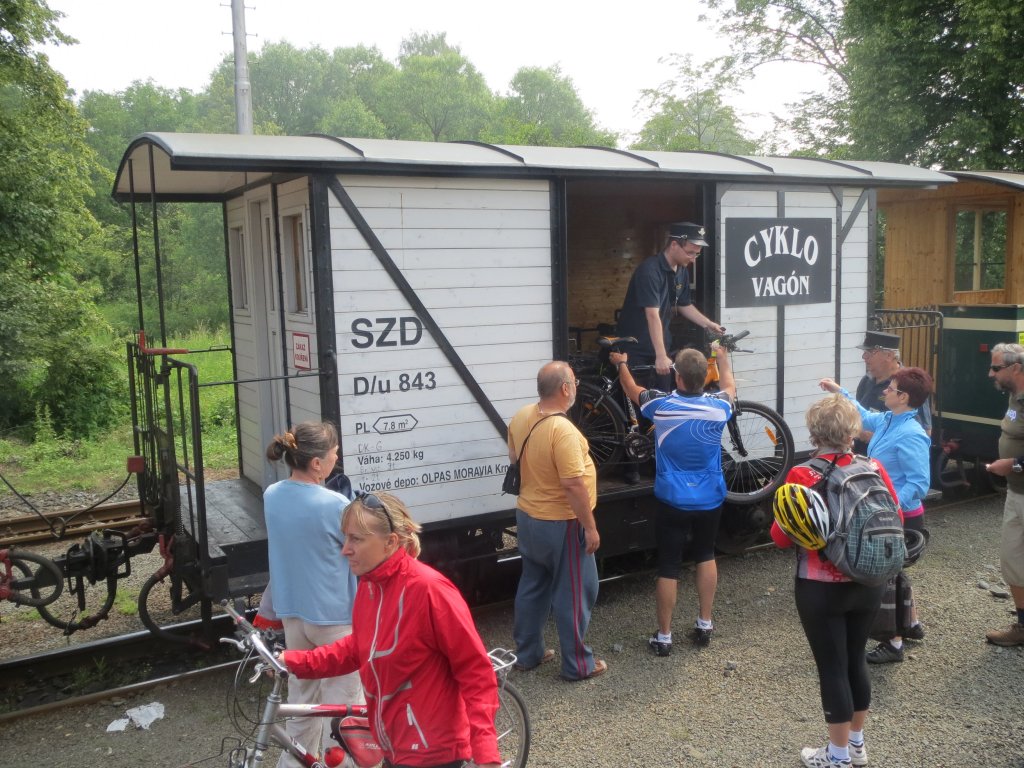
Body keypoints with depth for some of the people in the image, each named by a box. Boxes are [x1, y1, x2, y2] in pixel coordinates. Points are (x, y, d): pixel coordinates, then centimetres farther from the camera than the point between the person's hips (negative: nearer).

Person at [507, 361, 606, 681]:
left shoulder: (520, 417, -2)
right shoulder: (562, 430, -28)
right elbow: (574, 484, -28)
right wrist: (590, 527, -18)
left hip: (527, 516, 8)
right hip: (561, 524, -8)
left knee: (532, 586, 20)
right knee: (574, 594, 7)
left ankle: (527, 653, 32)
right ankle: (578, 664, 18)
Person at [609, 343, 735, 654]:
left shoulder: (661, 405, -16)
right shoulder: (718, 407, -11)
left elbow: (632, 390, 6)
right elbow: (730, 388, 15)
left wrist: (621, 364, 25)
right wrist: (723, 357, 32)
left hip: (673, 501, -2)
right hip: (710, 500, 3)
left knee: (668, 567, 6)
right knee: (706, 555, 23)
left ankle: (663, 637, 14)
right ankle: (704, 625, 27)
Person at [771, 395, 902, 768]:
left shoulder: (802, 475, -17)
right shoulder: (873, 467, -5)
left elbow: (781, 537, -14)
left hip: (822, 590, -5)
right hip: (868, 584, 5)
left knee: (832, 668, 8)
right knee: (856, 661, 20)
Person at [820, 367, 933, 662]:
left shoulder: (910, 435, -27)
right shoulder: (887, 420, 1)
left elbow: (919, 483, -29)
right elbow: (864, 417, 25)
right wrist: (839, 392, 24)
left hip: (901, 518, -9)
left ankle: (894, 644, 17)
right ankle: (912, 624, 44)